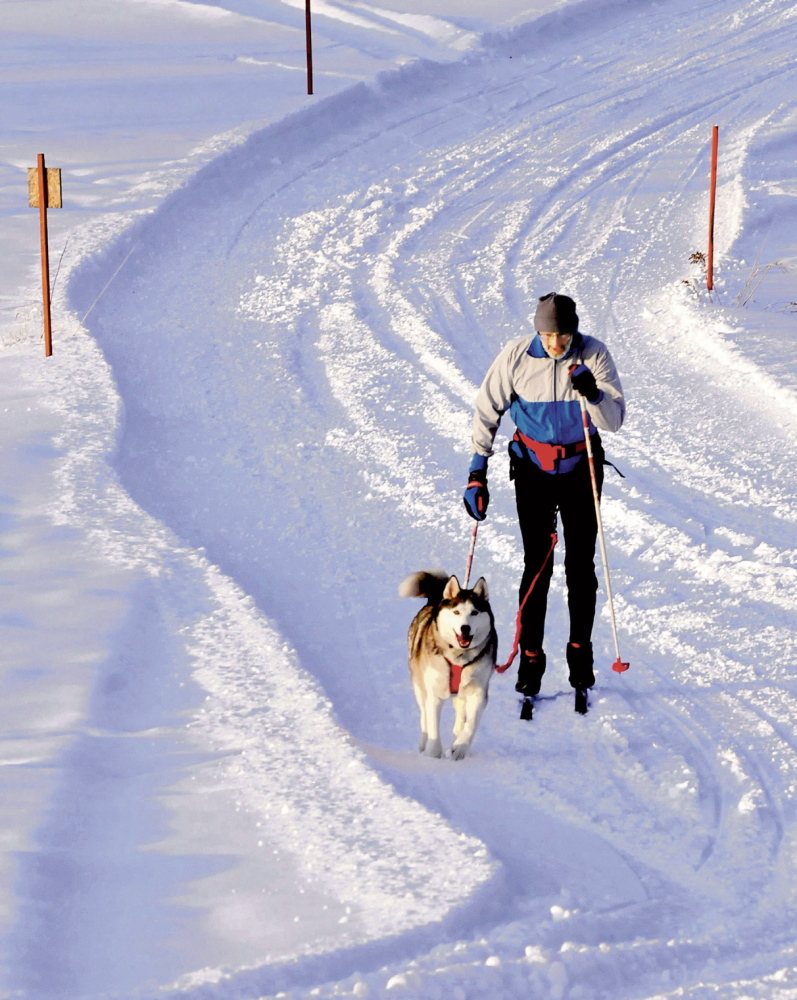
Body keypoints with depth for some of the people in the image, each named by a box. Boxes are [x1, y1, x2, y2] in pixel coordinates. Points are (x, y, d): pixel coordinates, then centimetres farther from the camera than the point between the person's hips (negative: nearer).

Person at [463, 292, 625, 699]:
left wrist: (592, 393, -35)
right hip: (533, 470, 0)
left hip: (581, 469, 0)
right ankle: (530, 657, 4)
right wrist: (477, 473, -7)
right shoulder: (516, 356, -13)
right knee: (537, 565, -4)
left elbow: (615, 420, -14)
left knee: (580, 564, 4)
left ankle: (580, 650, 19)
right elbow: (487, 411, -4)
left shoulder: (593, 356, -13)